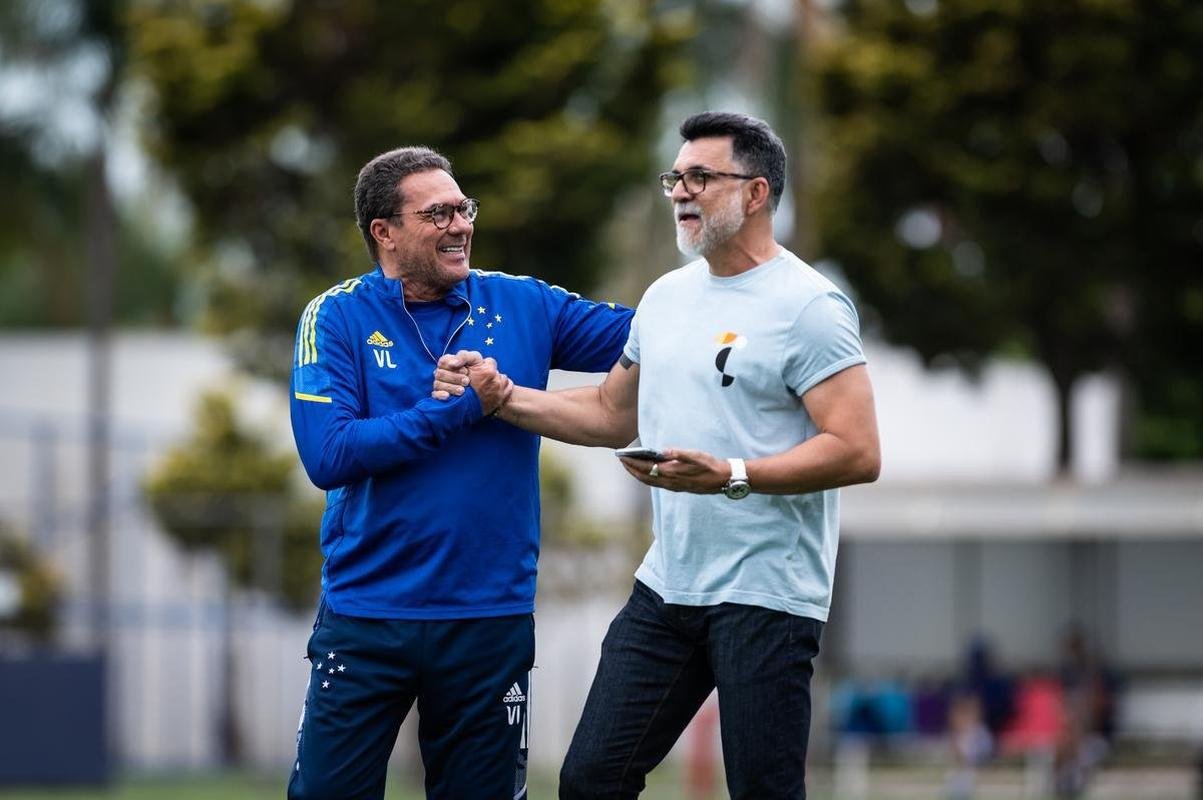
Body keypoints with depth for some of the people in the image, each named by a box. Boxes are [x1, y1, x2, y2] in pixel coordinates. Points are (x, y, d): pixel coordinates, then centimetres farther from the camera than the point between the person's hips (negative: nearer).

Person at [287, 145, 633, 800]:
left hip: (492, 617, 2)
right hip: (366, 616, -2)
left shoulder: (522, 306, 3)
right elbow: (328, 454, -15)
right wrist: (460, 408, -15)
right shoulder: (337, 317, -4)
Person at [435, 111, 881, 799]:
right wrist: (501, 395, 13)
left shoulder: (807, 304, -11)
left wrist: (731, 475, -27)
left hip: (765, 595, -8)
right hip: (668, 586, 8)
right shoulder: (667, 296, 14)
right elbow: (613, 415, 25)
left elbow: (858, 452, -18)